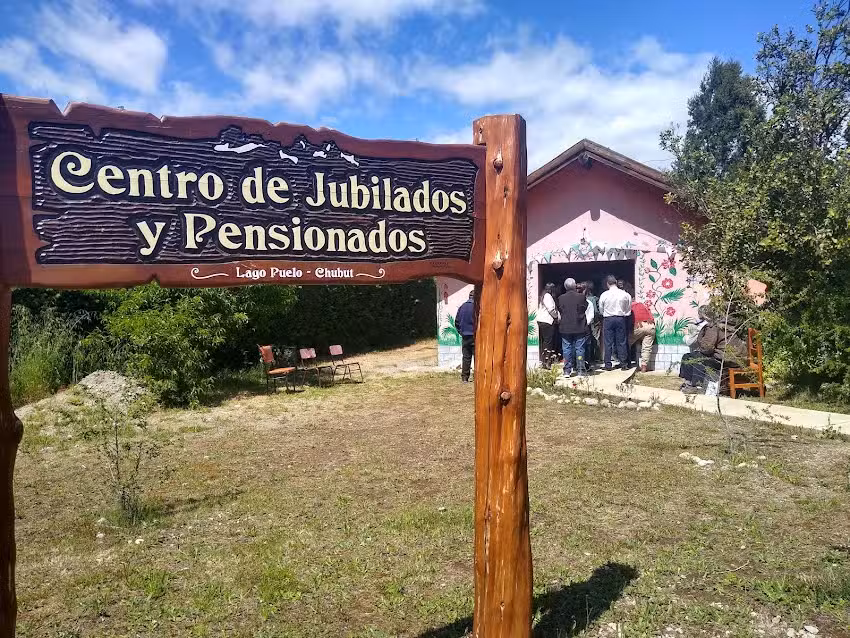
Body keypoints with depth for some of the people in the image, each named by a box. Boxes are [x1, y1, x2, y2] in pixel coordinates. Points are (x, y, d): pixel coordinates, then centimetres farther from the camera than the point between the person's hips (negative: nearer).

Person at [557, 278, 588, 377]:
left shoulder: (561, 298, -5)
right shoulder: (581, 296, -9)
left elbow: (559, 310, 5)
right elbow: (585, 308, 4)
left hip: (565, 328, 1)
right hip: (579, 328, -1)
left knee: (567, 349, 7)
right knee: (579, 349, 5)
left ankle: (567, 370, 9)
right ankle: (580, 370, 7)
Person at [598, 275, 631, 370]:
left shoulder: (604, 295, -6)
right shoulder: (625, 294, -4)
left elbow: (601, 310, 4)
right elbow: (628, 310, 4)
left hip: (608, 319, -1)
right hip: (620, 318, 1)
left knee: (608, 343, 4)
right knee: (621, 342, 7)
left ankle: (608, 364, 5)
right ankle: (623, 364, 10)